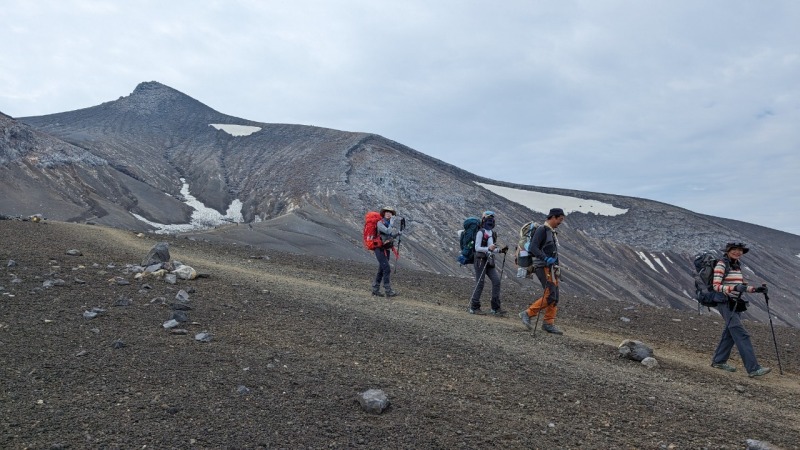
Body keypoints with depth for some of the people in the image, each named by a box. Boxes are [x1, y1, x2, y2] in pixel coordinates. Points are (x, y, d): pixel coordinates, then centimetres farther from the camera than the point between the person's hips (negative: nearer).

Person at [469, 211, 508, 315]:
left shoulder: (492, 233, 16)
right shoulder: (480, 232, -7)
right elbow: (477, 248, -13)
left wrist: (500, 250, 2)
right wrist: (488, 248, -27)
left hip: (489, 262, 7)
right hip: (481, 260, -7)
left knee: (496, 281, -3)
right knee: (480, 283, -5)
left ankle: (495, 308, 1)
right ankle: (474, 307, 5)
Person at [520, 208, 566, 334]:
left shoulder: (553, 232, 19)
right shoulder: (542, 229, -10)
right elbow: (533, 248, -20)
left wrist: (556, 267, 20)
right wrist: (546, 258, -30)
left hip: (552, 268, 9)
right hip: (543, 267, -9)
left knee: (555, 297, 6)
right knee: (550, 295, -15)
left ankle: (549, 323, 11)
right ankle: (528, 313, -5)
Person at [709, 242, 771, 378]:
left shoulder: (737, 265, 14)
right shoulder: (721, 264, -10)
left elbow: (741, 285, 19)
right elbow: (716, 286, -16)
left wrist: (755, 289, 4)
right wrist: (735, 288, -29)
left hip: (736, 304, 8)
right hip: (726, 303, -8)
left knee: (730, 332, 12)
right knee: (742, 335, -12)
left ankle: (718, 361, 25)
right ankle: (753, 368, -13)